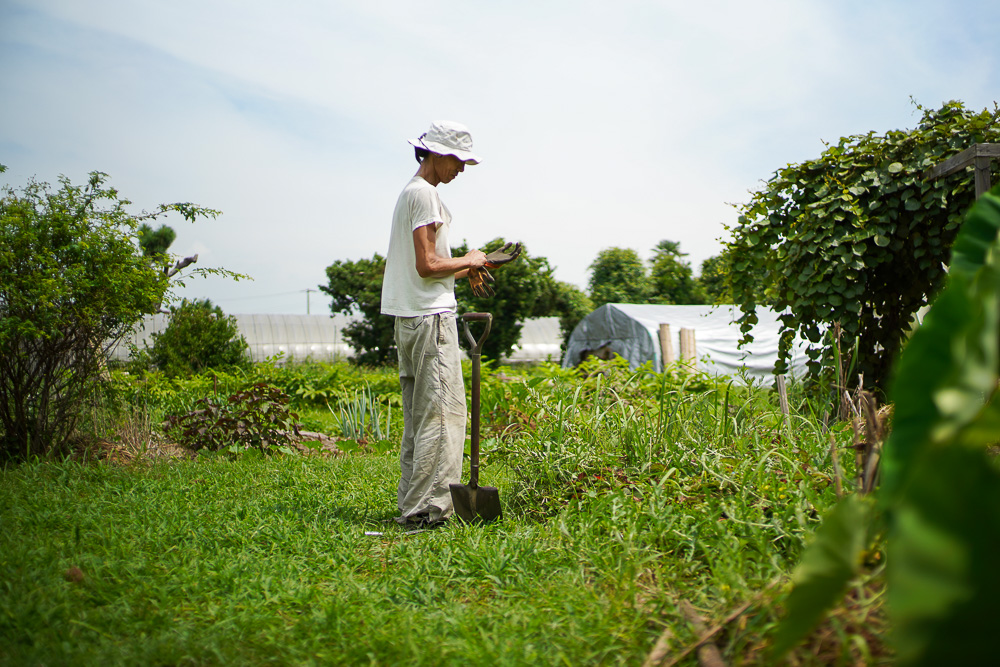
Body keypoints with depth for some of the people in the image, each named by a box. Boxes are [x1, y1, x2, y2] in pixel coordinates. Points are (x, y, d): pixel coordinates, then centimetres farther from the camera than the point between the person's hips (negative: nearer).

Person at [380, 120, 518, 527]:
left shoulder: (410, 192, 20)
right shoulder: (424, 193, -11)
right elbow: (427, 265, -18)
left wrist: (465, 271, 17)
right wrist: (469, 261, -3)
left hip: (410, 320, 10)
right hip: (431, 316, -10)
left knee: (419, 415, 11)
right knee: (443, 412, -10)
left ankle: (411, 504, 13)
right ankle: (428, 506, -10)